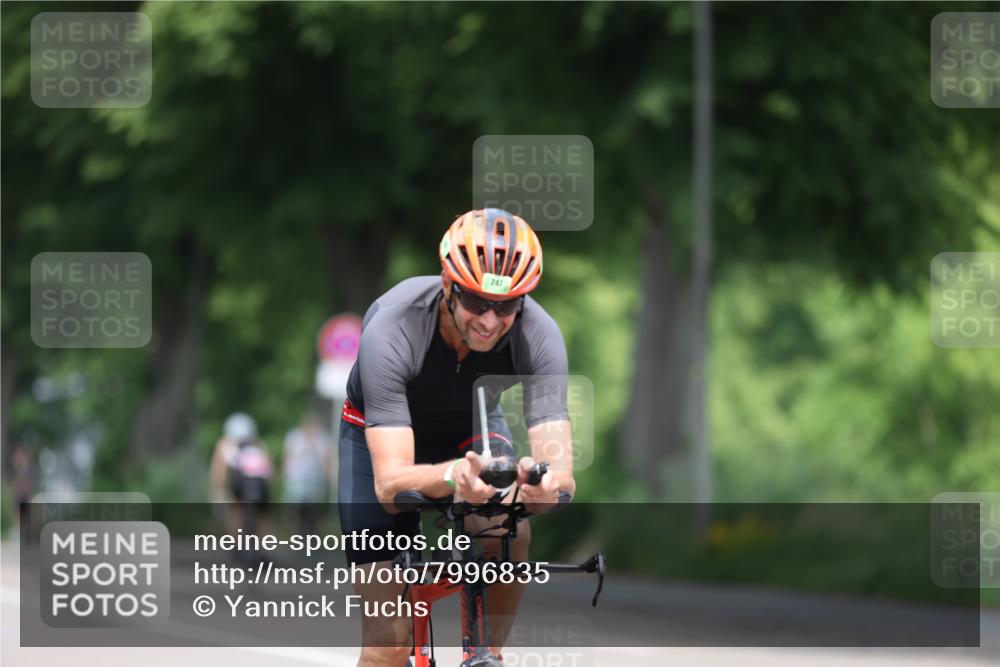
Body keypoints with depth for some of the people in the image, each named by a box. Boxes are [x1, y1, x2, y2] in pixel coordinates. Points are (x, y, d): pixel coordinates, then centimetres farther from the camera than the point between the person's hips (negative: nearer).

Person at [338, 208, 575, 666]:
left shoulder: (538, 334, -31)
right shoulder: (392, 329, -38)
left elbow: (562, 470, -37)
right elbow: (390, 483, -43)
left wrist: (548, 483, -62)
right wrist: (452, 476, -65)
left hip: (471, 431, 2)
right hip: (384, 437, -2)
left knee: (510, 535, -31)